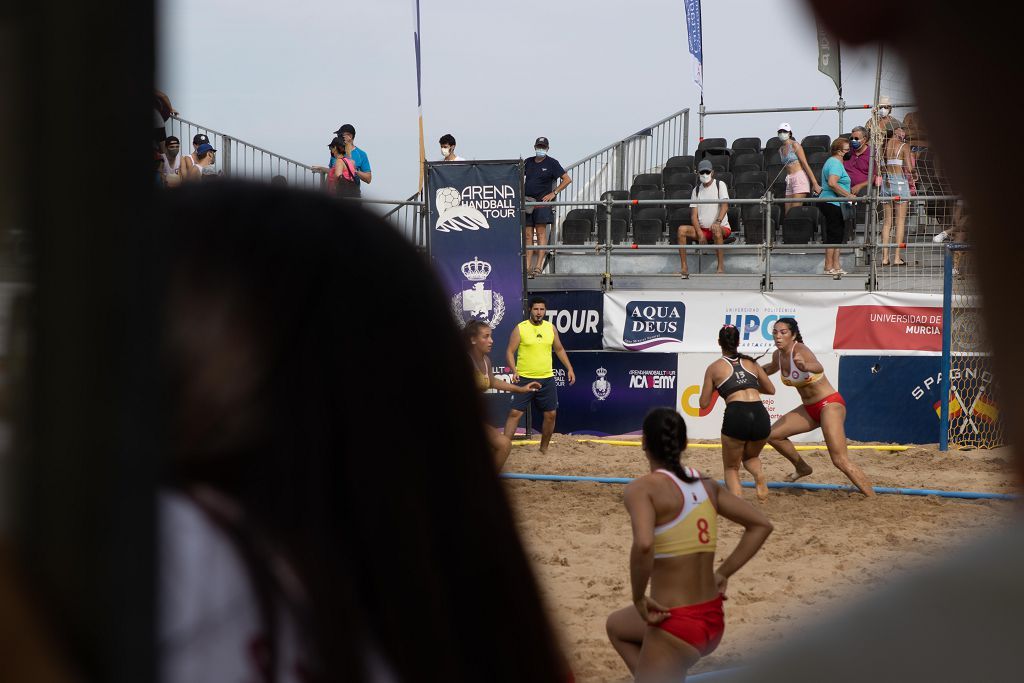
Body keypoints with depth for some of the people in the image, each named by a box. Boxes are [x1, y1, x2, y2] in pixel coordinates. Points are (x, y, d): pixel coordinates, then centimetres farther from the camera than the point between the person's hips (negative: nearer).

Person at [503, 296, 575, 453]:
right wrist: (514, 370, -19)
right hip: (524, 379, -4)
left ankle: (544, 448, 22)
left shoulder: (551, 328, 8)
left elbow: (559, 350, 19)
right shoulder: (520, 328, -5)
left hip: (547, 379, 4)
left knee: (551, 414, 7)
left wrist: (569, 369, 12)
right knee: (515, 412, -10)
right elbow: (510, 351, -5)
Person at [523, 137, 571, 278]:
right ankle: (527, 267, 0)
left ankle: (539, 266, -13)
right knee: (528, 235, 1)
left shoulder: (552, 163, 2)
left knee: (541, 232, -10)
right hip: (527, 201, 5)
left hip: (542, 201, -4)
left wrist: (553, 193, -6)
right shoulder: (528, 162, 15)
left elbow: (567, 179, 1)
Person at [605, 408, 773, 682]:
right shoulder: (706, 484, 7)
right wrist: (723, 574, 13)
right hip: (713, 619, 8)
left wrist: (639, 599, -18)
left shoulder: (643, 488, -14)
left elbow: (643, 544, -32)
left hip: (676, 625, -8)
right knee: (616, 626, 32)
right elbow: (761, 525, 13)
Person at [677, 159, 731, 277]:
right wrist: (700, 233, -12)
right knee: (681, 230, -20)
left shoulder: (720, 185, -1)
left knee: (716, 230, -40)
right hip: (702, 229, 4)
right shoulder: (697, 190, 10)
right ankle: (684, 269, -23)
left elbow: (725, 205, -15)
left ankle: (721, 267, -34)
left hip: (723, 227, -4)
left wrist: (718, 221, -33)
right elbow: (694, 215, 3)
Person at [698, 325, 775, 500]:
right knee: (750, 457, 33)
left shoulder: (714, 368, 13)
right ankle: (759, 476, -2)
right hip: (760, 415, 3)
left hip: (736, 415, -3)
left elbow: (704, 403, 16)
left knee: (731, 468, 18)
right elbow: (771, 389, 30)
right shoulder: (751, 363, 21)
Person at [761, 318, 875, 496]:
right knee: (772, 435, 7)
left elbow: (818, 367, -45)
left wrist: (806, 367, -65)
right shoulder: (778, 355, 2)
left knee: (840, 460, -20)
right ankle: (802, 468, 28)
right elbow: (772, 368, 30)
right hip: (809, 408, 8)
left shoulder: (800, 350, -22)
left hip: (830, 404, -8)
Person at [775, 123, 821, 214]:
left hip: (799, 177, -7)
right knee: (788, 214, 1)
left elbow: (805, 164, -8)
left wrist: (815, 183, -12)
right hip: (789, 180, 7)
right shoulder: (781, 149, 17)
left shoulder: (795, 145, -3)